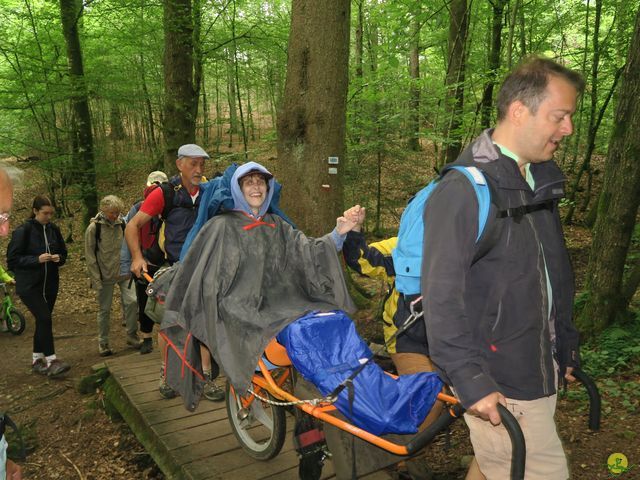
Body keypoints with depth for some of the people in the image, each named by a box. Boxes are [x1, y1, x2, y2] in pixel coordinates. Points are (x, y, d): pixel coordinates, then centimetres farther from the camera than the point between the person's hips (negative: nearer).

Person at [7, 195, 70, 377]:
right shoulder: (23, 231, -11)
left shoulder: (54, 229, 4)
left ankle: (37, 360, 23)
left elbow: (63, 253, 14)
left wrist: (59, 258, -9)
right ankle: (51, 361, -10)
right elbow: (12, 258, -11)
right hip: (29, 285, -5)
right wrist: (37, 259, -22)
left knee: (42, 321, 11)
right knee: (45, 318, -16)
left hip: (50, 283, 5)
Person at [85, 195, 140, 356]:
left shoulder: (122, 224, 1)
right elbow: (90, 256, -6)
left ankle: (132, 335, 9)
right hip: (105, 275, -2)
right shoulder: (94, 228, -8)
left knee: (131, 301, -9)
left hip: (124, 273, 2)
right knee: (104, 309, 6)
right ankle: (103, 342, 21)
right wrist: (96, 281, -9)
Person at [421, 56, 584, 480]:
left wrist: (566, 345, 20)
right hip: (496, 381, -8)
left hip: (539, 367, 8)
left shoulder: (542, 179, 11)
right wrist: (469, 380, -22)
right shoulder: (464, 190, -18)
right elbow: (441, 295, -22)